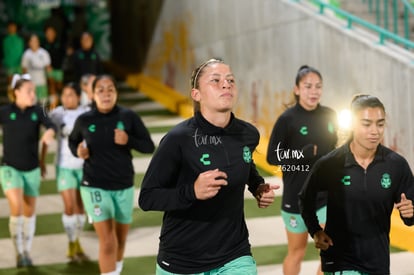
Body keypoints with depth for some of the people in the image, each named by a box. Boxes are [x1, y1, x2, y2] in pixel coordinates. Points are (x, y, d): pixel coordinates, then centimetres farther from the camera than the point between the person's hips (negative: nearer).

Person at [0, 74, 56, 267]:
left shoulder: (37, 111, -5)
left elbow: (51, 125, -21)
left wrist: (49, 133, -43)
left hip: (32, 169, 3)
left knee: (30, 211, 11)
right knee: (17, 208, -19)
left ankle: (27, 251, 29)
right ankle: (18, 252, -3)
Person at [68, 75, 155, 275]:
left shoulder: (128, 117, -7)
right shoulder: (84, 120, -5)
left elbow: (149, 146, -4)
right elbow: (72, 141, 14)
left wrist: (129, 141, -21)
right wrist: (77, 151, -7)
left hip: (124, 187, 2)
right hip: (94, 187, -2)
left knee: (120, 239, 18)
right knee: (107, 242, -11)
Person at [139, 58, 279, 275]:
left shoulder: (248, 134, -2)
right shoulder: (178, 139, -17)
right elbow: (147, 198, -15)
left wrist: (258, 187, 3)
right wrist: (192, 192, -29)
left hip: (234, 258, 3)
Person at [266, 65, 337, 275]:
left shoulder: (329, 116, 1)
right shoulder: (287, 119, -12)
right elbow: (272, 156, -13)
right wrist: (305, 153, -23)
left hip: (327, 195, 3)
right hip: (297, 197, -3)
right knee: (297, 253, 13)